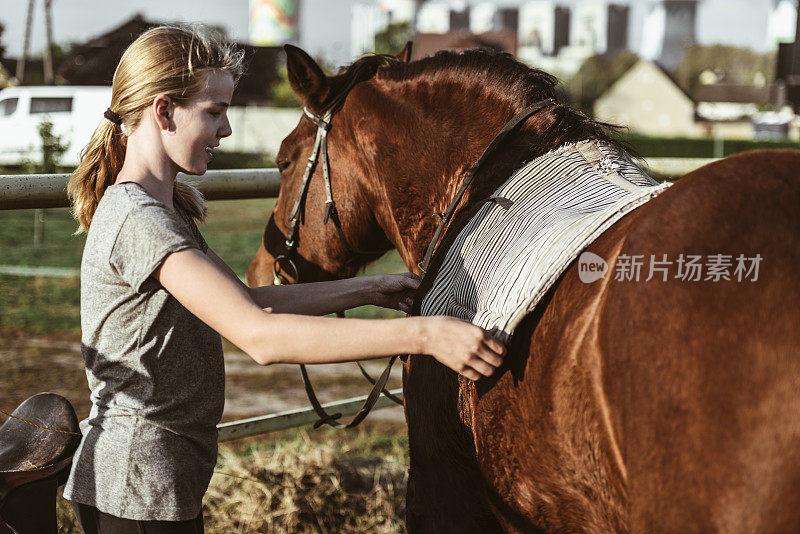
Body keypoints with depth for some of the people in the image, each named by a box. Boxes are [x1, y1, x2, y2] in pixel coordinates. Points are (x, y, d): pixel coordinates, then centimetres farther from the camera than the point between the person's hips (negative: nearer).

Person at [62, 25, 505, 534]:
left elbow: (249, 301, 16)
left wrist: (369, 289, 10)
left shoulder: (162, 207, 11)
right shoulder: (138, 220, -22)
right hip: (139, 492, -10)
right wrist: (423, 334, -33)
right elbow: (259, 335, -32)